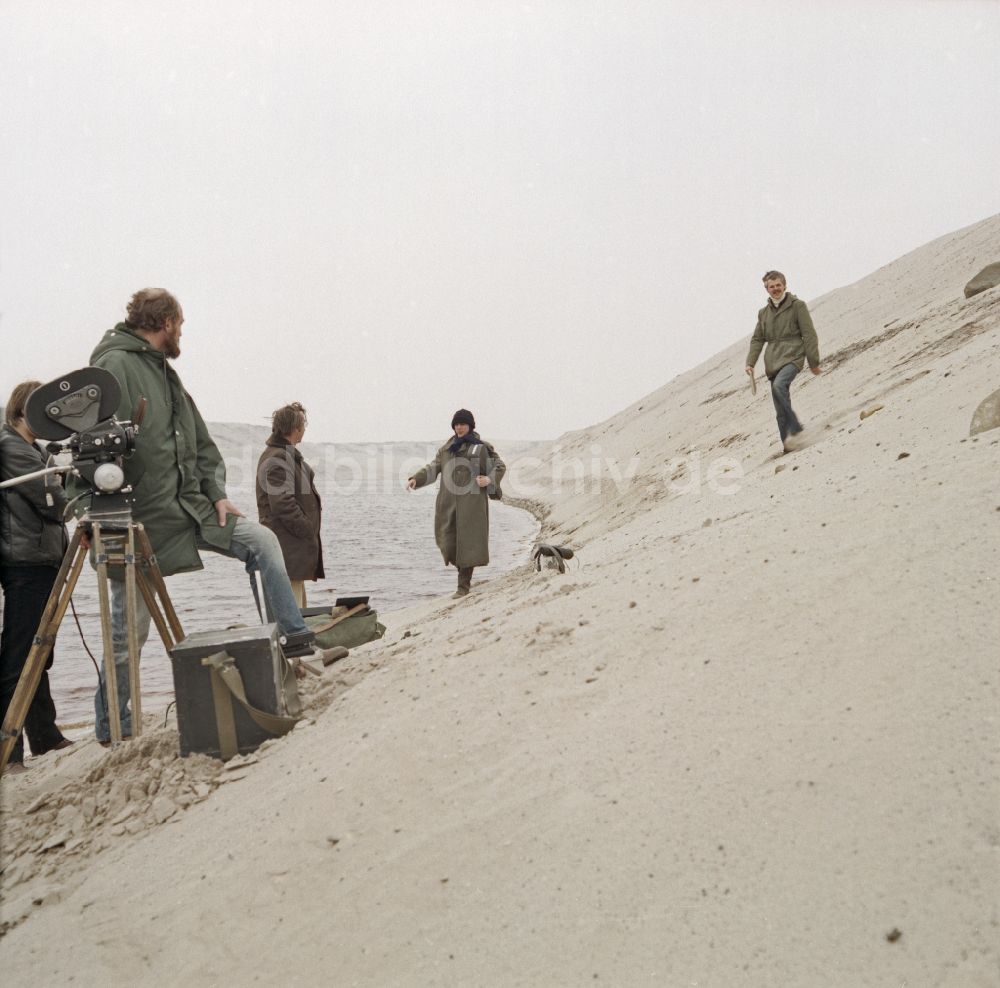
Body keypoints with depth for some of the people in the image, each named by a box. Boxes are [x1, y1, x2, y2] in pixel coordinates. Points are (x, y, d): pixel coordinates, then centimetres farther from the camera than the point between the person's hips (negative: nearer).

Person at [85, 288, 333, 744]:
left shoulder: (164, 370, 16)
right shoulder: (114, 365, -12)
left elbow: (201, 442, 17)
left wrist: (216, 494, 6)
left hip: (186, 505, 8)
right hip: (139, 520, -8)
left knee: (262, 540, -3)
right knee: (130, 626, 2)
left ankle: (296, 635, 1)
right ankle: (112, 726, 18)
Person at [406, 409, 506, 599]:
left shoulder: (482, 447, 1)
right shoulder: (447, 448, 14)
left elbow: (499, 466, 4)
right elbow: (433, 468, 14)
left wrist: (489, 479, -16)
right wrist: (415, 479, -1)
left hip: (472, 503, -4)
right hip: (448, 503, 4)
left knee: (467, 542, -5)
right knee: (448, 542, 2)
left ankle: (464, 585, 2)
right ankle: (465, 575, 28)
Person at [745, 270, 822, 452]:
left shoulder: (797, 306, 3)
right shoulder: (763, 313, 18)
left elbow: (809, 335, 0)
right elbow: (757, 339, 18)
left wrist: (813, 361, -3)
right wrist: (750, 362, 5)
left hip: (792, 356, -5)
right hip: (773, 361, 5)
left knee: (779, 385, -33)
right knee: (780, 409, 1)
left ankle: (794, 428, -27)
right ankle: (788, 443, 7)